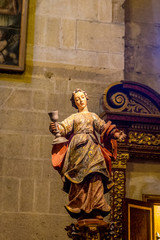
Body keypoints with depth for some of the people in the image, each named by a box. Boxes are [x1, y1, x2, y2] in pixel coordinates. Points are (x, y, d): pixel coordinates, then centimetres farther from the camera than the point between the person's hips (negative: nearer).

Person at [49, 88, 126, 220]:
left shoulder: (93, 116, 26)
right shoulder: (73, 117, 25)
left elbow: (103, 126, 10)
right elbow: (64, 127, 8)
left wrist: (115, 133, -9)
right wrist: (55, 127, -15)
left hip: (92, 147, 0)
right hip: (78, 147, 0)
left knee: (94, 176, -16)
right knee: (79, 177, -14)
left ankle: (96, 210, -23)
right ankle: (82, 210, -17)